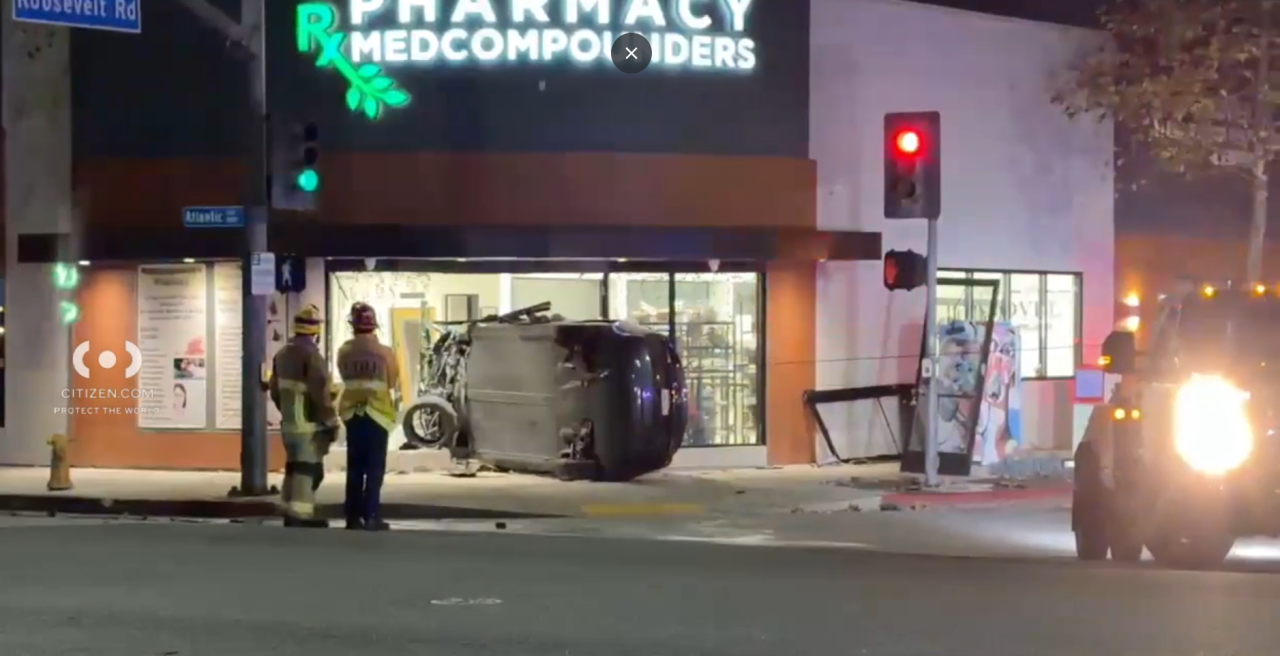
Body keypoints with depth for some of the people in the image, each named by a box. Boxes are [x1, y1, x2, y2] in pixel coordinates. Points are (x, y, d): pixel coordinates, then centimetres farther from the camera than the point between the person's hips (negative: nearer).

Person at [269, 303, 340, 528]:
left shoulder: (283, 354, 12)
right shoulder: (311, 355, -18)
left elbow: (275, 390, 19)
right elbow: (320, 393, -20)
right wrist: (331, 422, -13)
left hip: (290, 423, 9)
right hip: (309, 424, -9)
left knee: (294, 468, 17)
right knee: (308, 470, -8)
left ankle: (292, 515, 22)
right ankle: (300, 517, -12)